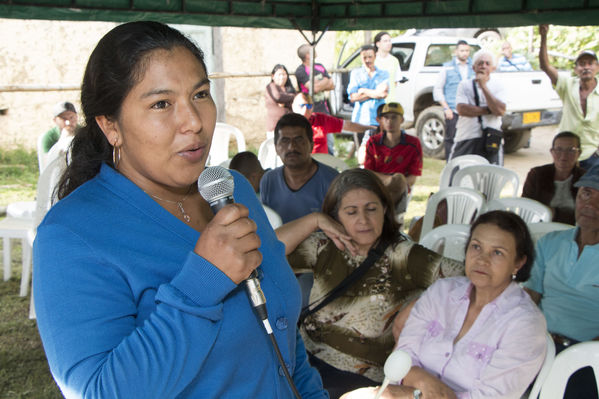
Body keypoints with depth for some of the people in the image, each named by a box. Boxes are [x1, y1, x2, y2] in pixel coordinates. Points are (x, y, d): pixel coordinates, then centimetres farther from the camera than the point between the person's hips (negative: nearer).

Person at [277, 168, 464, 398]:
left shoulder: (404, 257, -6)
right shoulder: (325, 249, 4)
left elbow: (466, 277, -13)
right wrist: (315, 220, -8)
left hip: (359, 379, -3)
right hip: (306, 359, 4)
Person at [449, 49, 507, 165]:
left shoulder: (498, 87, 7)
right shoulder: (465, 85, 7)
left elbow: (500, 111, -11)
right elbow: (462, 109, -9)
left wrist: (484, 86, -12)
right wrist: (489, 110, -9)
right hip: (466, 139, 1)